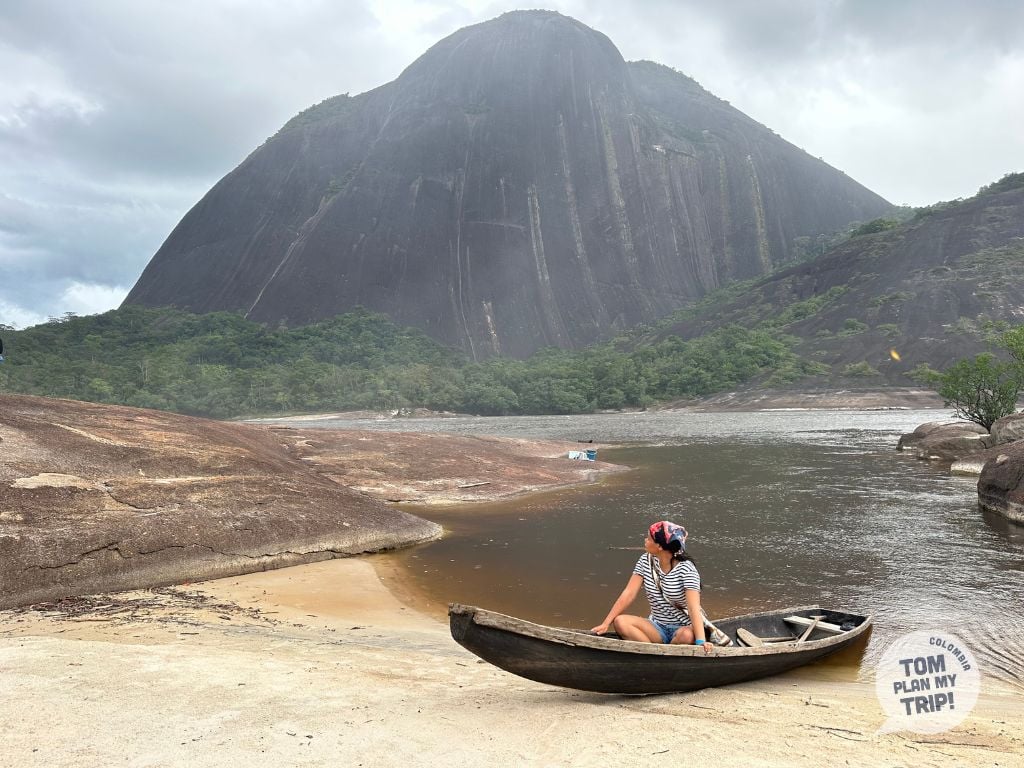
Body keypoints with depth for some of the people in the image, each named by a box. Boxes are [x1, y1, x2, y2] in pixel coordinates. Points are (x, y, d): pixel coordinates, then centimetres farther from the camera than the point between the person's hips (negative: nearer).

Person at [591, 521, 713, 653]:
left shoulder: (686, 569, -17)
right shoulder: (646, 561, -1)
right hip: (657, 627, 4)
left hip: (684, 627, -4)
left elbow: (694, 608, -27)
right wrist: (606, 623, -12)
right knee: (620, 622, -21)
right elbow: (629, 594, -5)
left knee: (686, 636, -38)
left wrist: (700, 641, -39)